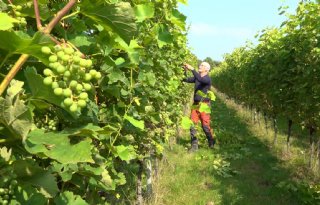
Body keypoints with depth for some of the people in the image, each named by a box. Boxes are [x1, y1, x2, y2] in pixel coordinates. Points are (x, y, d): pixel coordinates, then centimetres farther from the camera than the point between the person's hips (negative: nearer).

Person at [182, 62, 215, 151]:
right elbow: (186, 80, 8)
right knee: (192, 125, -1)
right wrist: (185, 71, -7)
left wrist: (192, 69, -29)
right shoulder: (197, 77, 12)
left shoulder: (207, 79, -7)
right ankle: (194, 145, 7)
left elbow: (200, 79, -28)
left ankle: (212, 143, 21)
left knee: (205, 125, -2)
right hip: (195, 104, 6)